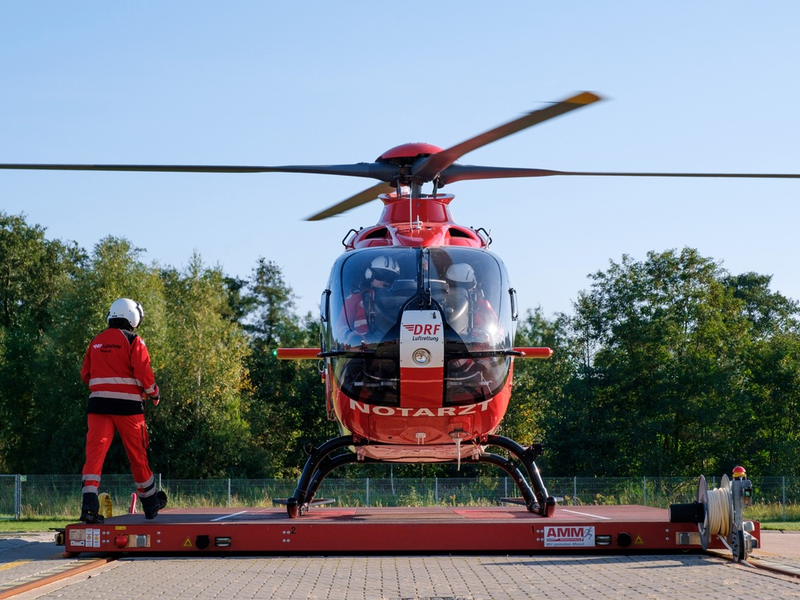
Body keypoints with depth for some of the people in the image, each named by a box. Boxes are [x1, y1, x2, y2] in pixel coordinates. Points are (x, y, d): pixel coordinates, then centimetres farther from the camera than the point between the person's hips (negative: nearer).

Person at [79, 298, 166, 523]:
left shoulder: (96, 342, 13)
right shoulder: (133, 341, -4)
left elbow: (85, 374, 17)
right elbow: (143, 373, -11)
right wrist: (154, 393, 7)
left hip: (98, 403, 3)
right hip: (127, 404, -3)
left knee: (95, 451, -7)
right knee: (137, 455, 10)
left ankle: (89, 504, -24)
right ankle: (150, 504, 26)